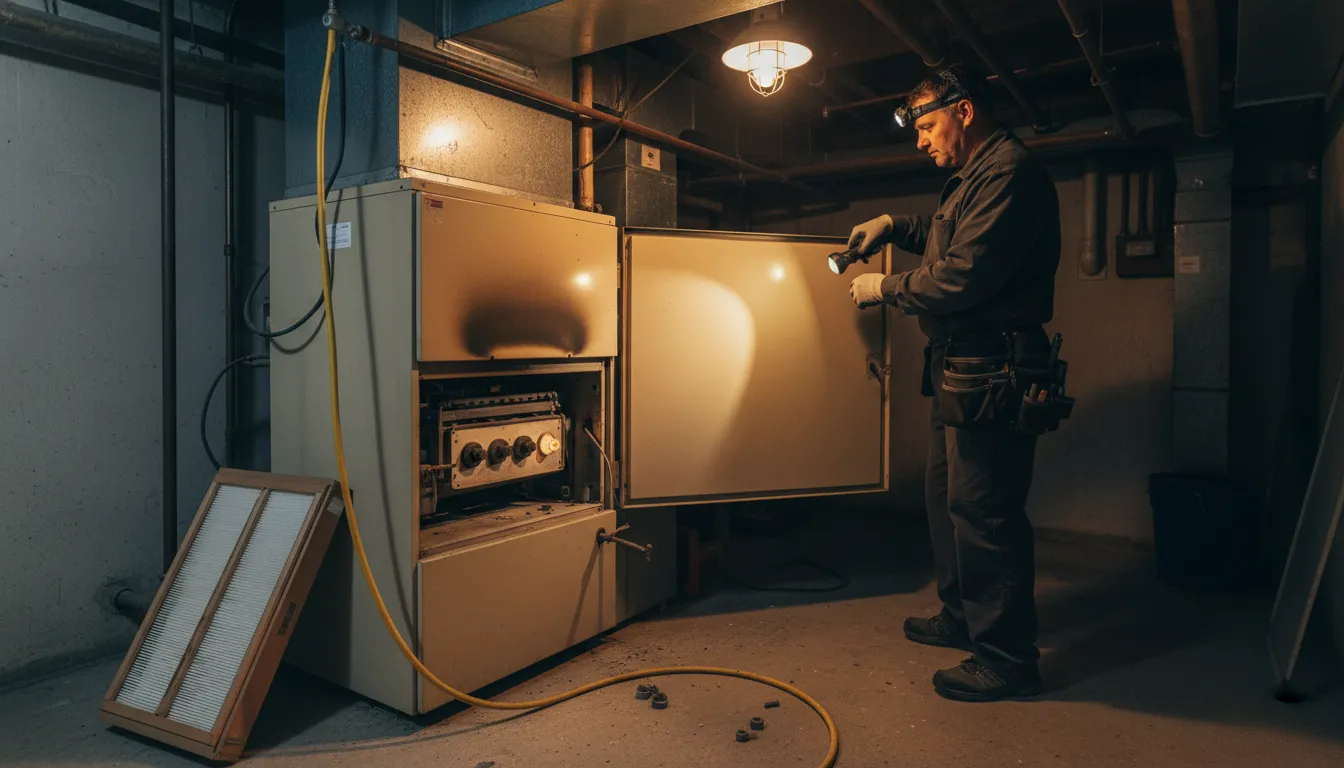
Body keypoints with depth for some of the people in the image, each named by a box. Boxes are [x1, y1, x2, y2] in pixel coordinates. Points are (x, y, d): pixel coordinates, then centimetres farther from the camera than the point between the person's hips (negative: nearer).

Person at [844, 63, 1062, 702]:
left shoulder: (1009, 173, -14)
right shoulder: (973, 177, 20)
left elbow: (962, 278, -23)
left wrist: (885, 289, -9)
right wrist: (893, 226, 20)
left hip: (992, 372, -11)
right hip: (962, 368, 11)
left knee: (983, 510, -6)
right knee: (946, 494, 18)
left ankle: (1006, 658, 7)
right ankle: (962, 618, 33)